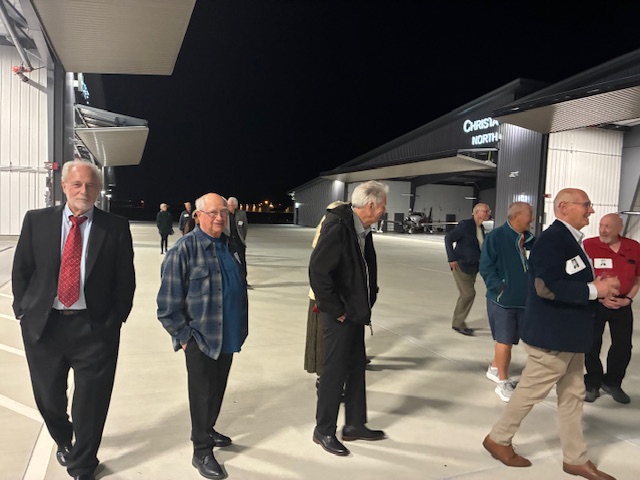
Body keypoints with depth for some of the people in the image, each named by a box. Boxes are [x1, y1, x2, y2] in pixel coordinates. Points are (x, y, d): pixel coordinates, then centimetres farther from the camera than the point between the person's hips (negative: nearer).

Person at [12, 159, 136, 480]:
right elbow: (21, 271, 8)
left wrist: (115, 320, -2)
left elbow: (125, 280, -1)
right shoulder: (37, 220, 2)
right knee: (47, 395, 18)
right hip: (42, 324, 2)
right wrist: (23, 311, 3)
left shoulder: (116, 227, -4)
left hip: (94, 327, -2)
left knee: (91, 401, 7)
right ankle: (63, 439, 52)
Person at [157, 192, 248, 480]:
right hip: (200, 338, -6)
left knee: (217, 389, 20)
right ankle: (202, 452, 24)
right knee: (202, 394, 7)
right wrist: (183, 336, -13)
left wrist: (241, 327, 15)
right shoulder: (185, 248, -14)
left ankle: (207, 431, 43)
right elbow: (168, 299, -14)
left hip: (228, 337, 7)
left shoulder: (230, 246, 7)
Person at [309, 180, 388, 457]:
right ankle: (324, 431, 22)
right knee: (335, 373, 4)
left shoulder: (362, 229, 5)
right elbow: (318, 271, -26)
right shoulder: (338, 227, -22)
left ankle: (355, 425, 34)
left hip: (356, 313, 9)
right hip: (339, 317, -9)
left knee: (356, 369, 18)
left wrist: (366, 301, 9)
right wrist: (336, 310, -19)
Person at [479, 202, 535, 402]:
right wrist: (499, 288, -19)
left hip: (524, 299, 6)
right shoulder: (495, 237, -13)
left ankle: (494, 369, 38)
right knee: (504, 341, 1)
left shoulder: (529, 239, 6)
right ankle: (503, 383, 16)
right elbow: (486, 267, -14)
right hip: (503, 299, -6)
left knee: (506, 339, 17)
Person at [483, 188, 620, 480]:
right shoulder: (552, 239, -21)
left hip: (567, 334, 10)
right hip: (551, 335, -10)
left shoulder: (569, 238, 11)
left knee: (572, 395, 17)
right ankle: (498, 439, 24)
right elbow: (546, 286, -31)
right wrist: (593, 290, -22)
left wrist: (597, 289, 1)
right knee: (531, 391, 5)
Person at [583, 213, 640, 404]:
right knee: (592, 345, 5)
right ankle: (593, 384, 23)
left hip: (622, 305, 3)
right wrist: (600, 297, -12)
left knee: (623, 346, 10)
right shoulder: (589, 245, -11)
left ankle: (612, 383, 30)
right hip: (594, 304, -3)